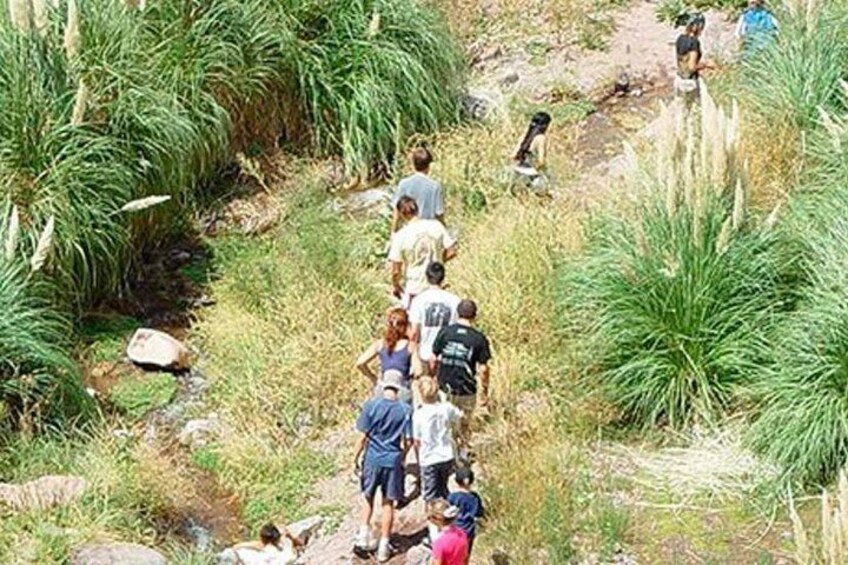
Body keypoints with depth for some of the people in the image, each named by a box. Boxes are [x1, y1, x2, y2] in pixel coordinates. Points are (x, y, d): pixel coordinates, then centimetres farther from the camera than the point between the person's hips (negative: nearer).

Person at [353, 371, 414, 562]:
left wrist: (356, 458, 6)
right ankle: (383, 546, 12)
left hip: (372, 459, 0)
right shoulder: (406, 410, -7)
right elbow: (408, 441, -4)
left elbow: (363, 437, -7)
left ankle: (364, 535, 15)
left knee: (368, 497, 21)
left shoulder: (371, 406, -9)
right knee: (388, 503, 9)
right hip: (394, 461, 0)